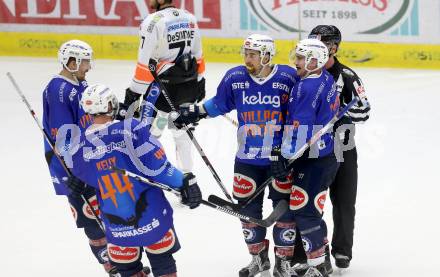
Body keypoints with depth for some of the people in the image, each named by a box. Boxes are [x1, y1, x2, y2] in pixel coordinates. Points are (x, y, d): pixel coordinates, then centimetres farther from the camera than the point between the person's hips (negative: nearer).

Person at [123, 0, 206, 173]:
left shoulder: (153, 21, -16)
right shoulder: (190, 18, 5)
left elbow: (145, 62, -17)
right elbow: (198, 56, 13)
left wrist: (134, 92, -13)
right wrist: (199, 81, 24)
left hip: (164, 87, -7)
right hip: (189, 86, 7)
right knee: (182, 133, 19)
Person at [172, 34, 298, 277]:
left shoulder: (287, 78, -14)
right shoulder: (235, 78, -5)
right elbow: (219, 104, 11)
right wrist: (195, 112, 4)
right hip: (247, 157, 3)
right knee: (248, 207, 9)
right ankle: (259, 257, 27)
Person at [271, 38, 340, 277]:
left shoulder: (307, 87, -20)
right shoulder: (327, 81, 10)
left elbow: (298, 128, -24)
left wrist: (284, 156, -20)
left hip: (314, 162, -10)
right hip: (328, 155, 10)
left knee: (303, 210, -6)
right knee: (310, 210, 17)